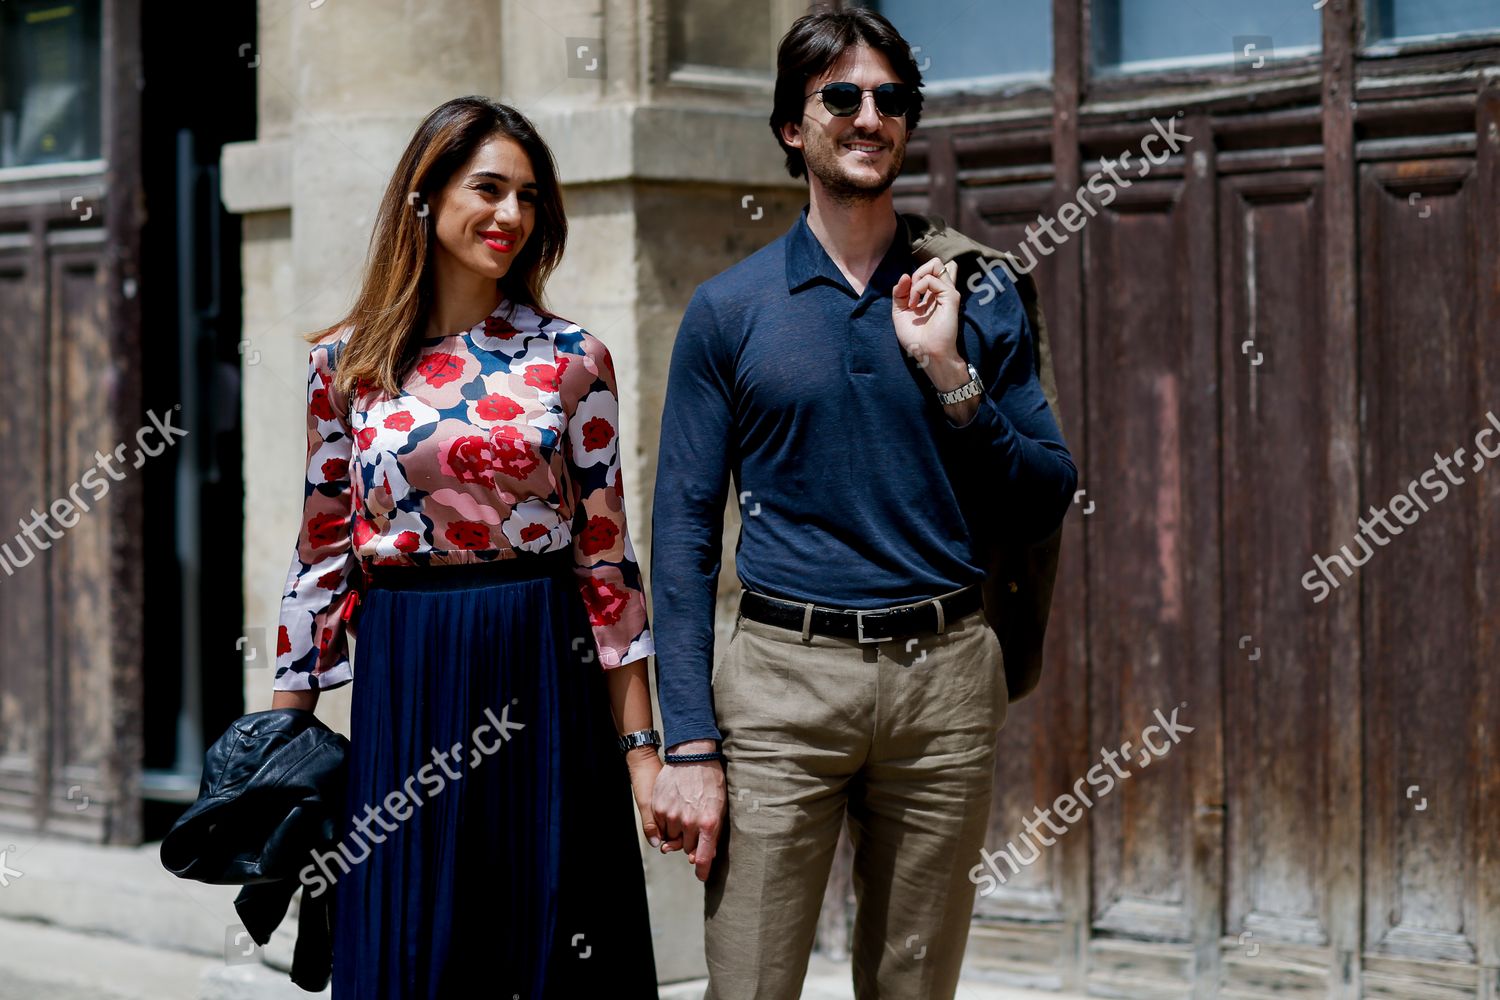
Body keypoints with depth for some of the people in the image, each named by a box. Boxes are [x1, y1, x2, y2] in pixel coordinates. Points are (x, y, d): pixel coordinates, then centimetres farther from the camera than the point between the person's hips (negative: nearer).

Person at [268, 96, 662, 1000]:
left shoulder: (571, 359, 2)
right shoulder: (347, 364, 4)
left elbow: (607, 557, 3)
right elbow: (322, 553, 8)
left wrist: (641, 746, -1)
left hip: (544, 685, 0)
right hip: (403, 683, 0)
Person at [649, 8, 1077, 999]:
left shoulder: (978, 302, 8)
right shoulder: (728, 310, 4)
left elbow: (1046, 506, 6)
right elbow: (684, 535, 1)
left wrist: (950, 375, -8)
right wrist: (690, 745, -7)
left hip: (944, 679, 2)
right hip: (783, 676, -2)